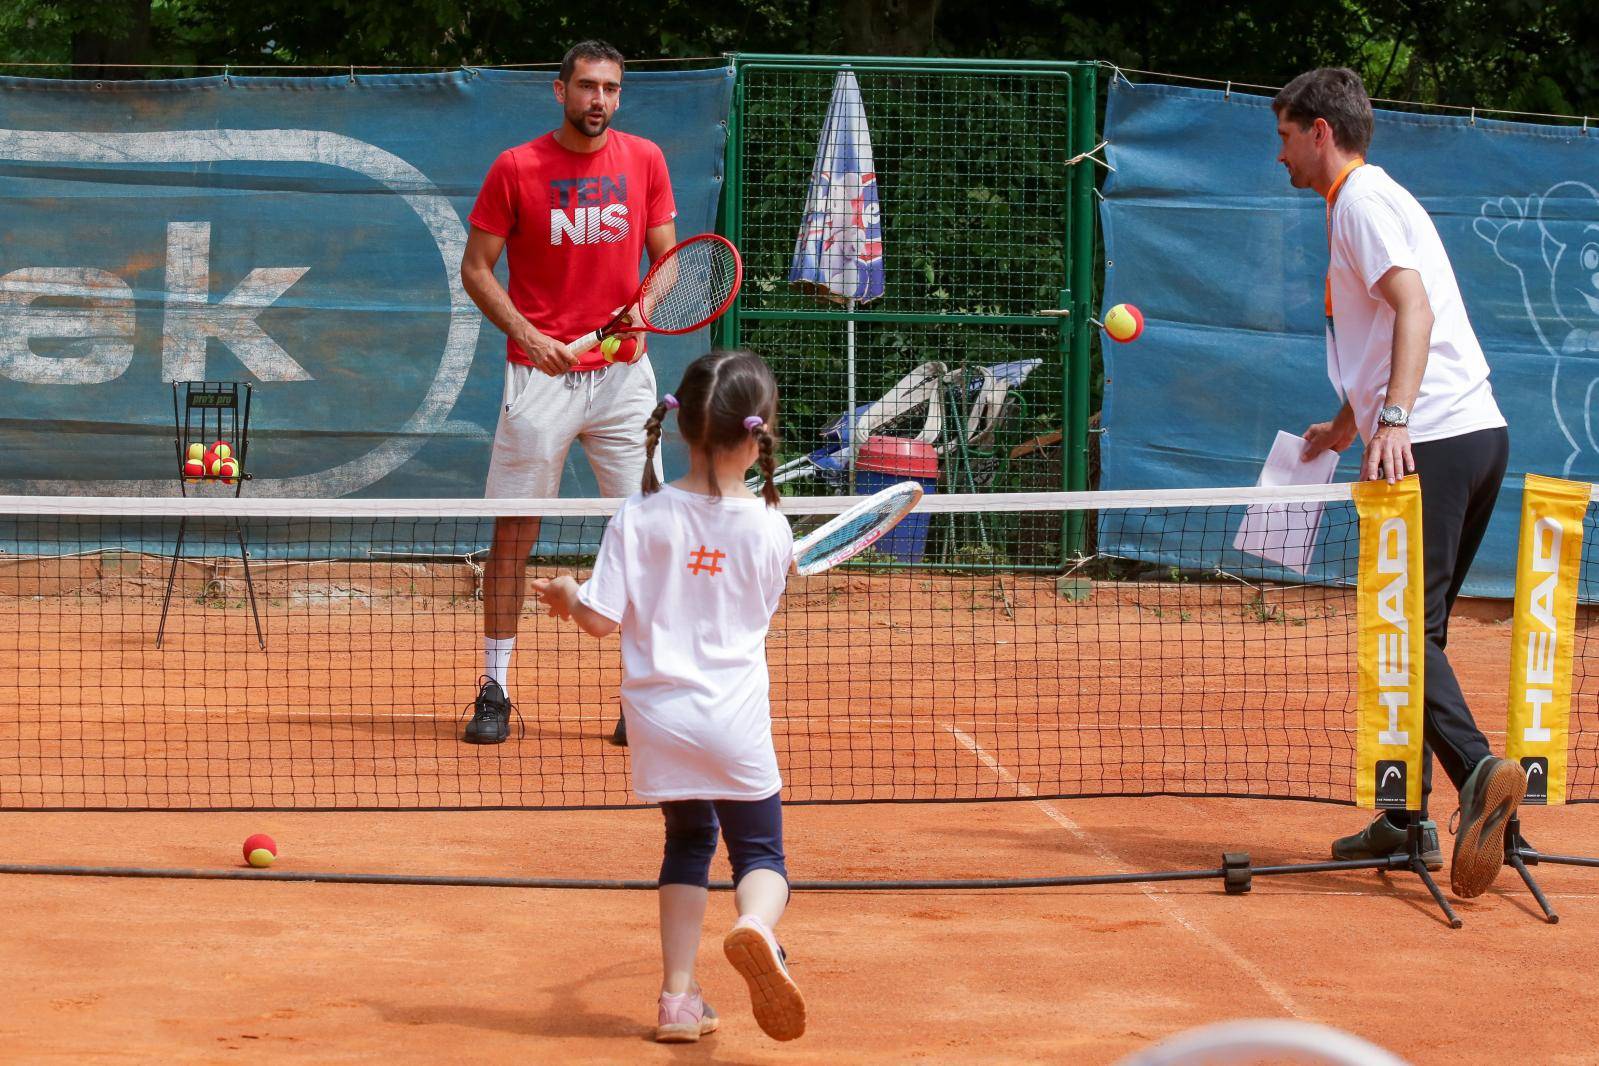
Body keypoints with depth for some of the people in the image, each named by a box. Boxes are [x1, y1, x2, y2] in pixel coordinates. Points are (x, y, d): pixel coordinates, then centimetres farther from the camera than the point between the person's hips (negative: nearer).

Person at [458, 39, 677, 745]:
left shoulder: (644, 161, 5)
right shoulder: (516, 168, -2)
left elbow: (665, 257, 12)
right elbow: (476, 269, 1)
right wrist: (525, 333, -12)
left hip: (622, 370, 2)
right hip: (539, 372, -2)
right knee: (513, 533, 0)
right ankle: (494, 690, 9)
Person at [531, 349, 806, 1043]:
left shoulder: (641, 517, -7)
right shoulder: (768, 528, -6)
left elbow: (602, 620, -7)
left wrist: (568, 596, 14)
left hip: (658, 718, 2)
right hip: (735, 720, -2)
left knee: (688, 842, 22)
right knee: (760, 854, 8)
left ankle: (678, 996, 17)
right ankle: (756, 927, -27)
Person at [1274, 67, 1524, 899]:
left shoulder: (1364, 200, -6)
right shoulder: (1367, 200, 24)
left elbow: (1416, 308, -22)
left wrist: (1395, 419, -32)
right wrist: (1346, 425, 44)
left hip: (1433, 443, -10)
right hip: (1477, 434, 10)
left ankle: (1478, 771, -33)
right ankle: (1408, 818, 15)